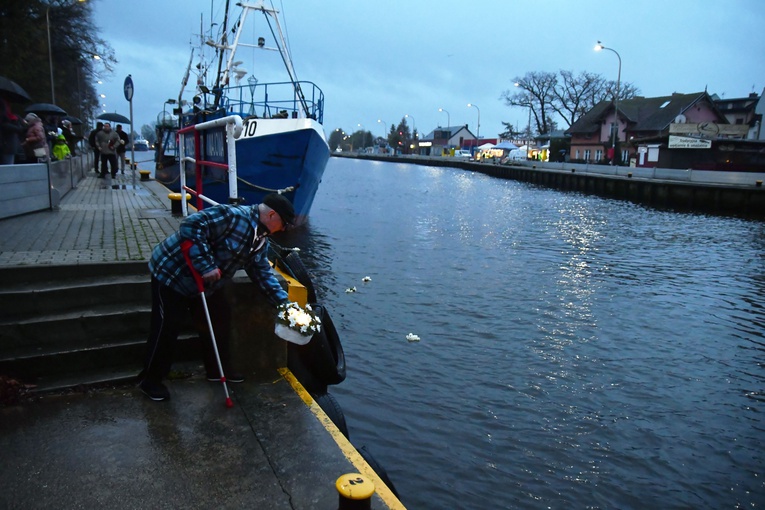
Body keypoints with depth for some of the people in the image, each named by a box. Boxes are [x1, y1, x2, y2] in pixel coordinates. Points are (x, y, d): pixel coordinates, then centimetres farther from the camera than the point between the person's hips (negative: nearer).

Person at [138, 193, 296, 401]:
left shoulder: (260, 239, 2)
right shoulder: (234, 216, -29)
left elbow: (262, 272, 9)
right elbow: (192, 225, -35)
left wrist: (283, 301, 2)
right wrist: (206, 266, -36)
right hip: (172, 273, -9)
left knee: (218, 322, 12)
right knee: (167, 329, 0)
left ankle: (218, 369, 31)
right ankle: (150, 380, 18)